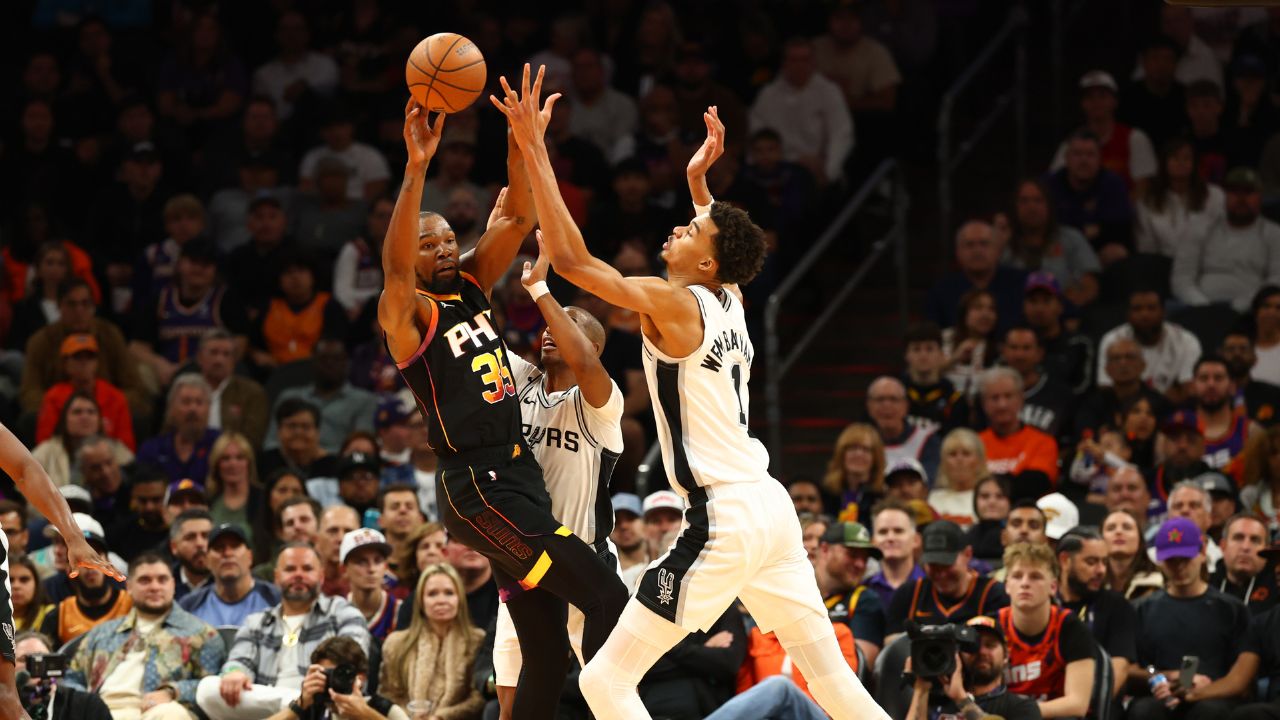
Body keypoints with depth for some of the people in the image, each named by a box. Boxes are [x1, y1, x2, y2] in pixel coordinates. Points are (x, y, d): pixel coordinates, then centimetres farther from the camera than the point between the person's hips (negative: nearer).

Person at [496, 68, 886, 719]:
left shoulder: (671, 303, -11)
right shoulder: (730, 299, 11)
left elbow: (570, 258, -17)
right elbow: (723, 242, 37)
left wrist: (533, 149, -14)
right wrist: (700, 177, 40)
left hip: (724, 518, -9)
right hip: (771, 505, 9)